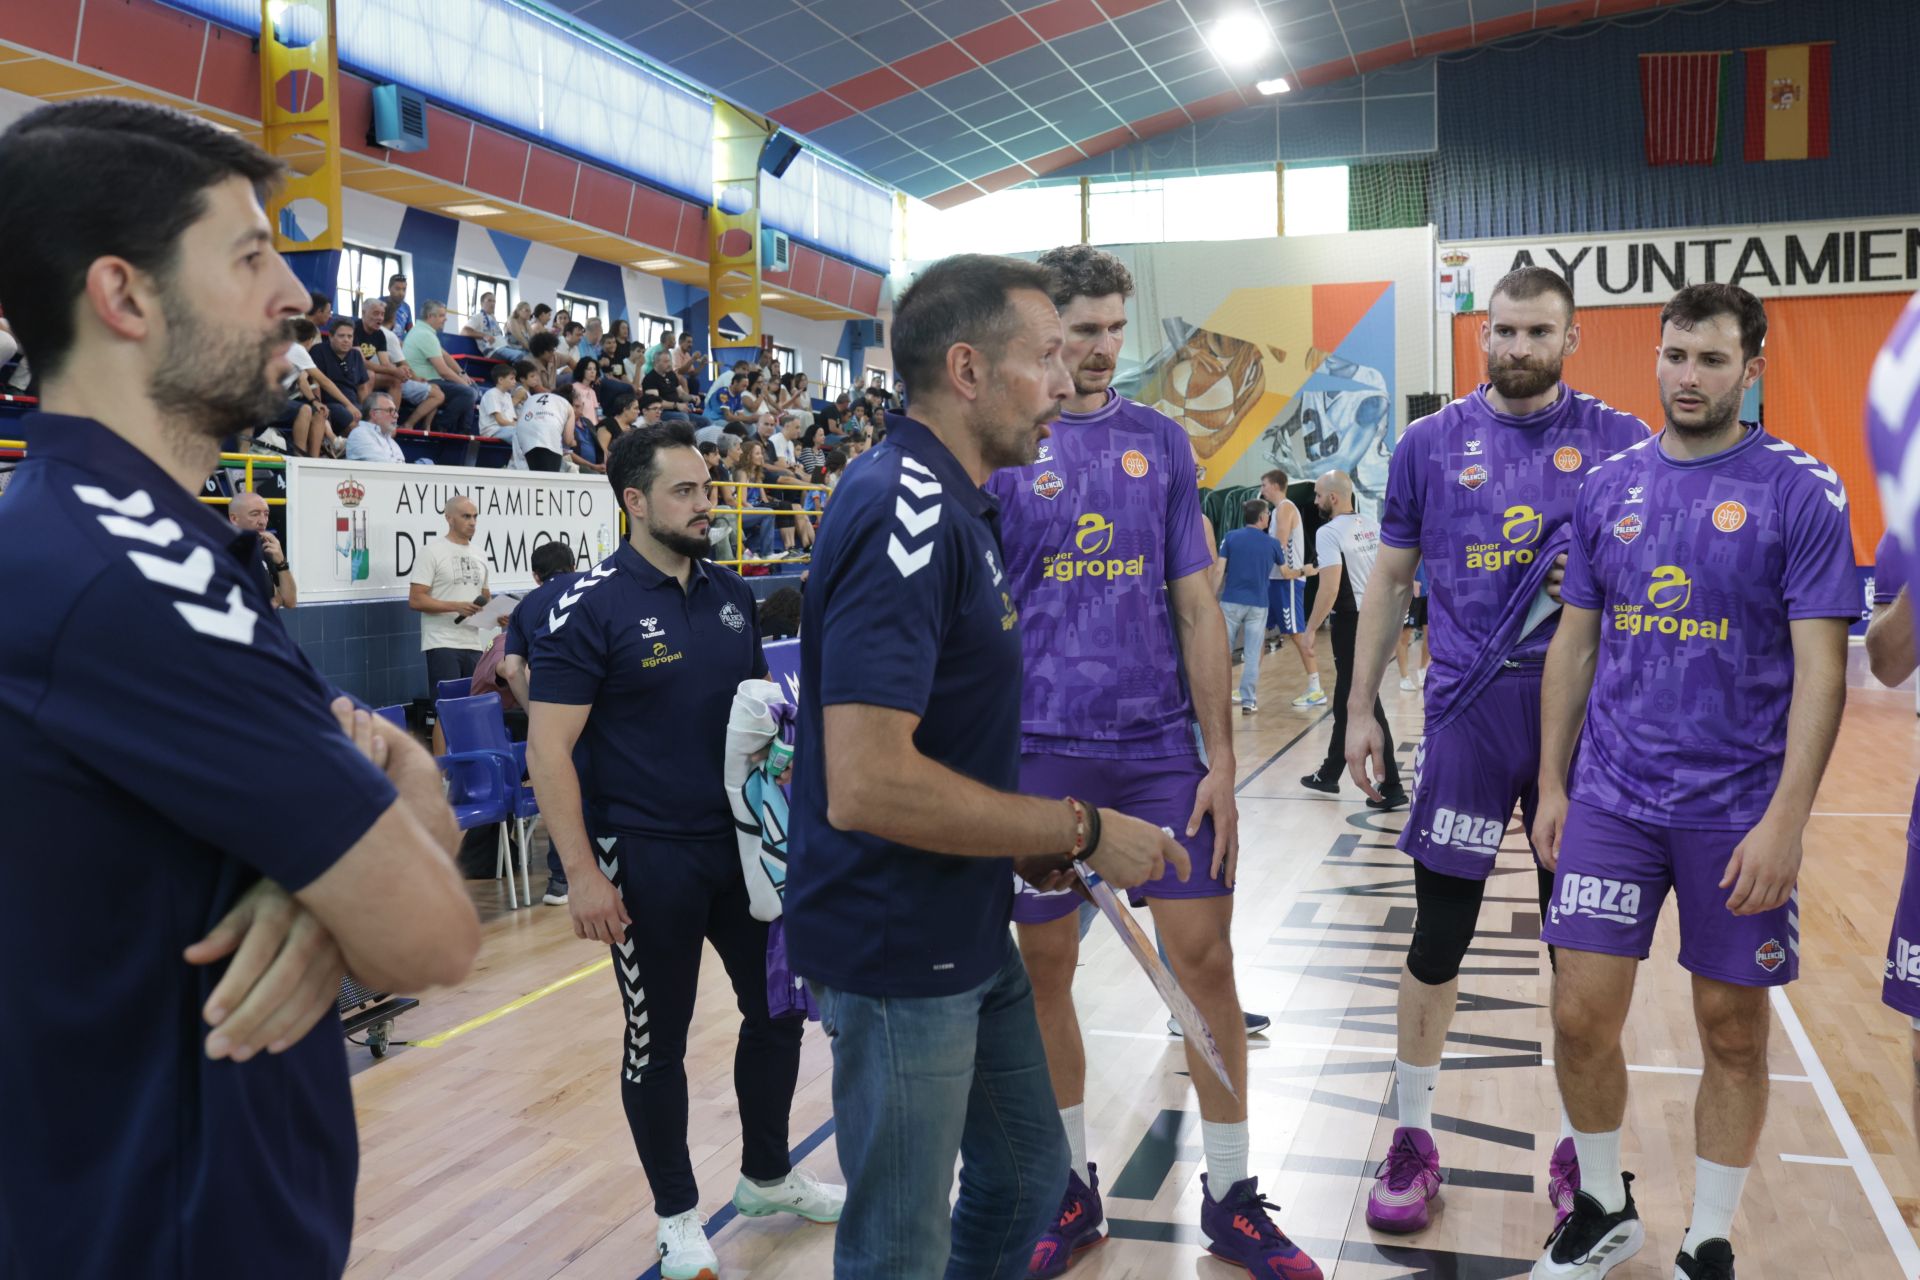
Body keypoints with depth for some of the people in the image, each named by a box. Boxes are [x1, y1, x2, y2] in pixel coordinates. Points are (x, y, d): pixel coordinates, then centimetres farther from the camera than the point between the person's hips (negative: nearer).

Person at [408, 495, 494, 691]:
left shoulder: (479, 556, 15)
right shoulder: (431, 552, -5)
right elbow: (415, 600, -11)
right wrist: (456, 606, -21)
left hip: (475, 645, 6)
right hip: (443, 645, -6)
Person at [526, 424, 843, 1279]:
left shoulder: (730, 593, 5)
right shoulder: (590, 608, -13)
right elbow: (548, 748, -15)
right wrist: (582, 872, -19)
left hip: (743, 841, 6)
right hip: (647, 857, -6)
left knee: (776, 1008, 16)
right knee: (657, 1040, 8)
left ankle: (767, 1177, 37)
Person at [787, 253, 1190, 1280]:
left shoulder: (954, 507, 10)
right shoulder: (904, 515, -23)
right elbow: (866, 784, -31)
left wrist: (1020, 841, 6)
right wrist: (1080, 831, -21)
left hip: (968, 937, 10)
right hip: (897, 955, -10)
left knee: (1025, 1174, 23)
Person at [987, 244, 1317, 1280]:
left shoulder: (1160, 441, 6)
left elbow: (1196, 608, 5)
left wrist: (1219, 760, 1)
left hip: (1161, 748, 2)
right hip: (1040, 753, -1)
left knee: (1205, 960, 3)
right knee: (1044, 972, 8)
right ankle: (1070, 1188, 27)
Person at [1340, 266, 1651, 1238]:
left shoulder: (1621, 442, 2)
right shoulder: (1430, 444, 4)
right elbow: (1390, 581, 8)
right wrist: (1359, 709, 5)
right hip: (1467, 719, 0)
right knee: (1439, 932, 5)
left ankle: (1579, 1144, 26)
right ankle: (1411, 1138, 20)